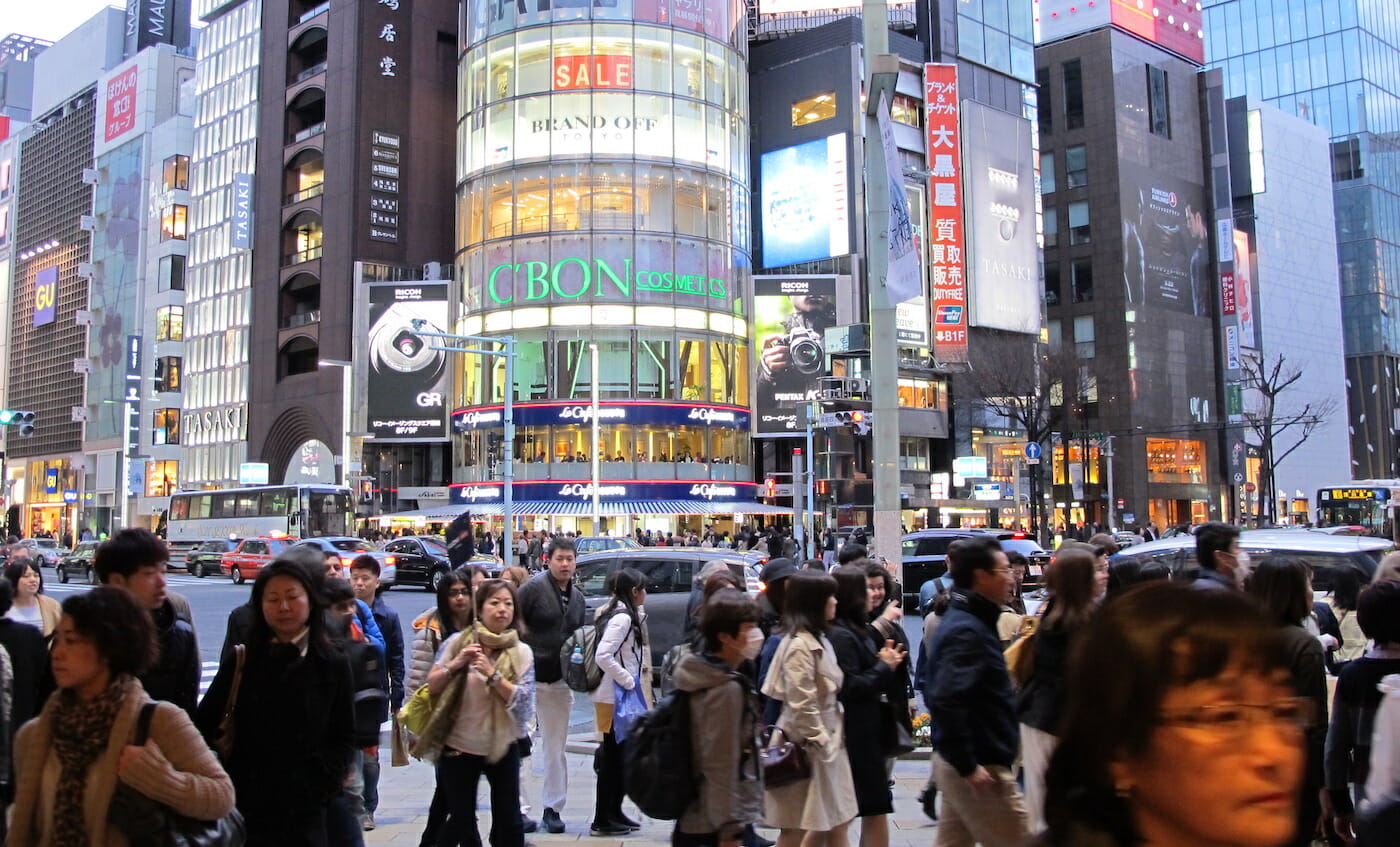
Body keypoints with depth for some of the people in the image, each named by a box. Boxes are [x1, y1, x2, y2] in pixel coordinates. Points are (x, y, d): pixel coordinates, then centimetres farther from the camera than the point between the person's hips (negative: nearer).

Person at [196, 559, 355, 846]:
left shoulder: (334, 667, 3)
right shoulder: (240, 662, 3)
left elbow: (344, 738, 5)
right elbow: (205, 725, 3)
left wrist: (323, 785, -7)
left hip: (304, 810, 0)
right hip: (244, 804, 0)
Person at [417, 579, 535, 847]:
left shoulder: (521, 653, -2)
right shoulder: (458, 642, -2)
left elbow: (523, 700, -11)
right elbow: (432, 686, 0)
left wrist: (492, 675, -23)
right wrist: (456, 664, -17)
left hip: (502, 747, 1)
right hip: (458, 746, 0)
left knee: (508, 820, 6)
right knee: (460, 819, 8)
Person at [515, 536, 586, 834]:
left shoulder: (578, 597, 11)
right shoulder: (534, 587, -11)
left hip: (559, 680, 6)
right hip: (528, 676, -6)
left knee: (555, 747, 12)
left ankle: (552, 808, 22)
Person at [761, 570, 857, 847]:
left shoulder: (819, 640, 12)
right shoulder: (799, 645, -20)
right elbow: (802, 705, -22)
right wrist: (820, 742, -16)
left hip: (827, 743, 10)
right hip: (808, 749, -10)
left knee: (838, 823, 14)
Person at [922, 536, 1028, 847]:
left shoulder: (962, 621, 12)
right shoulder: (967, 631, -19)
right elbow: (946, 701, -29)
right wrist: (968, 765, -25)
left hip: (956, 763, 10)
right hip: (981, 768, -10)